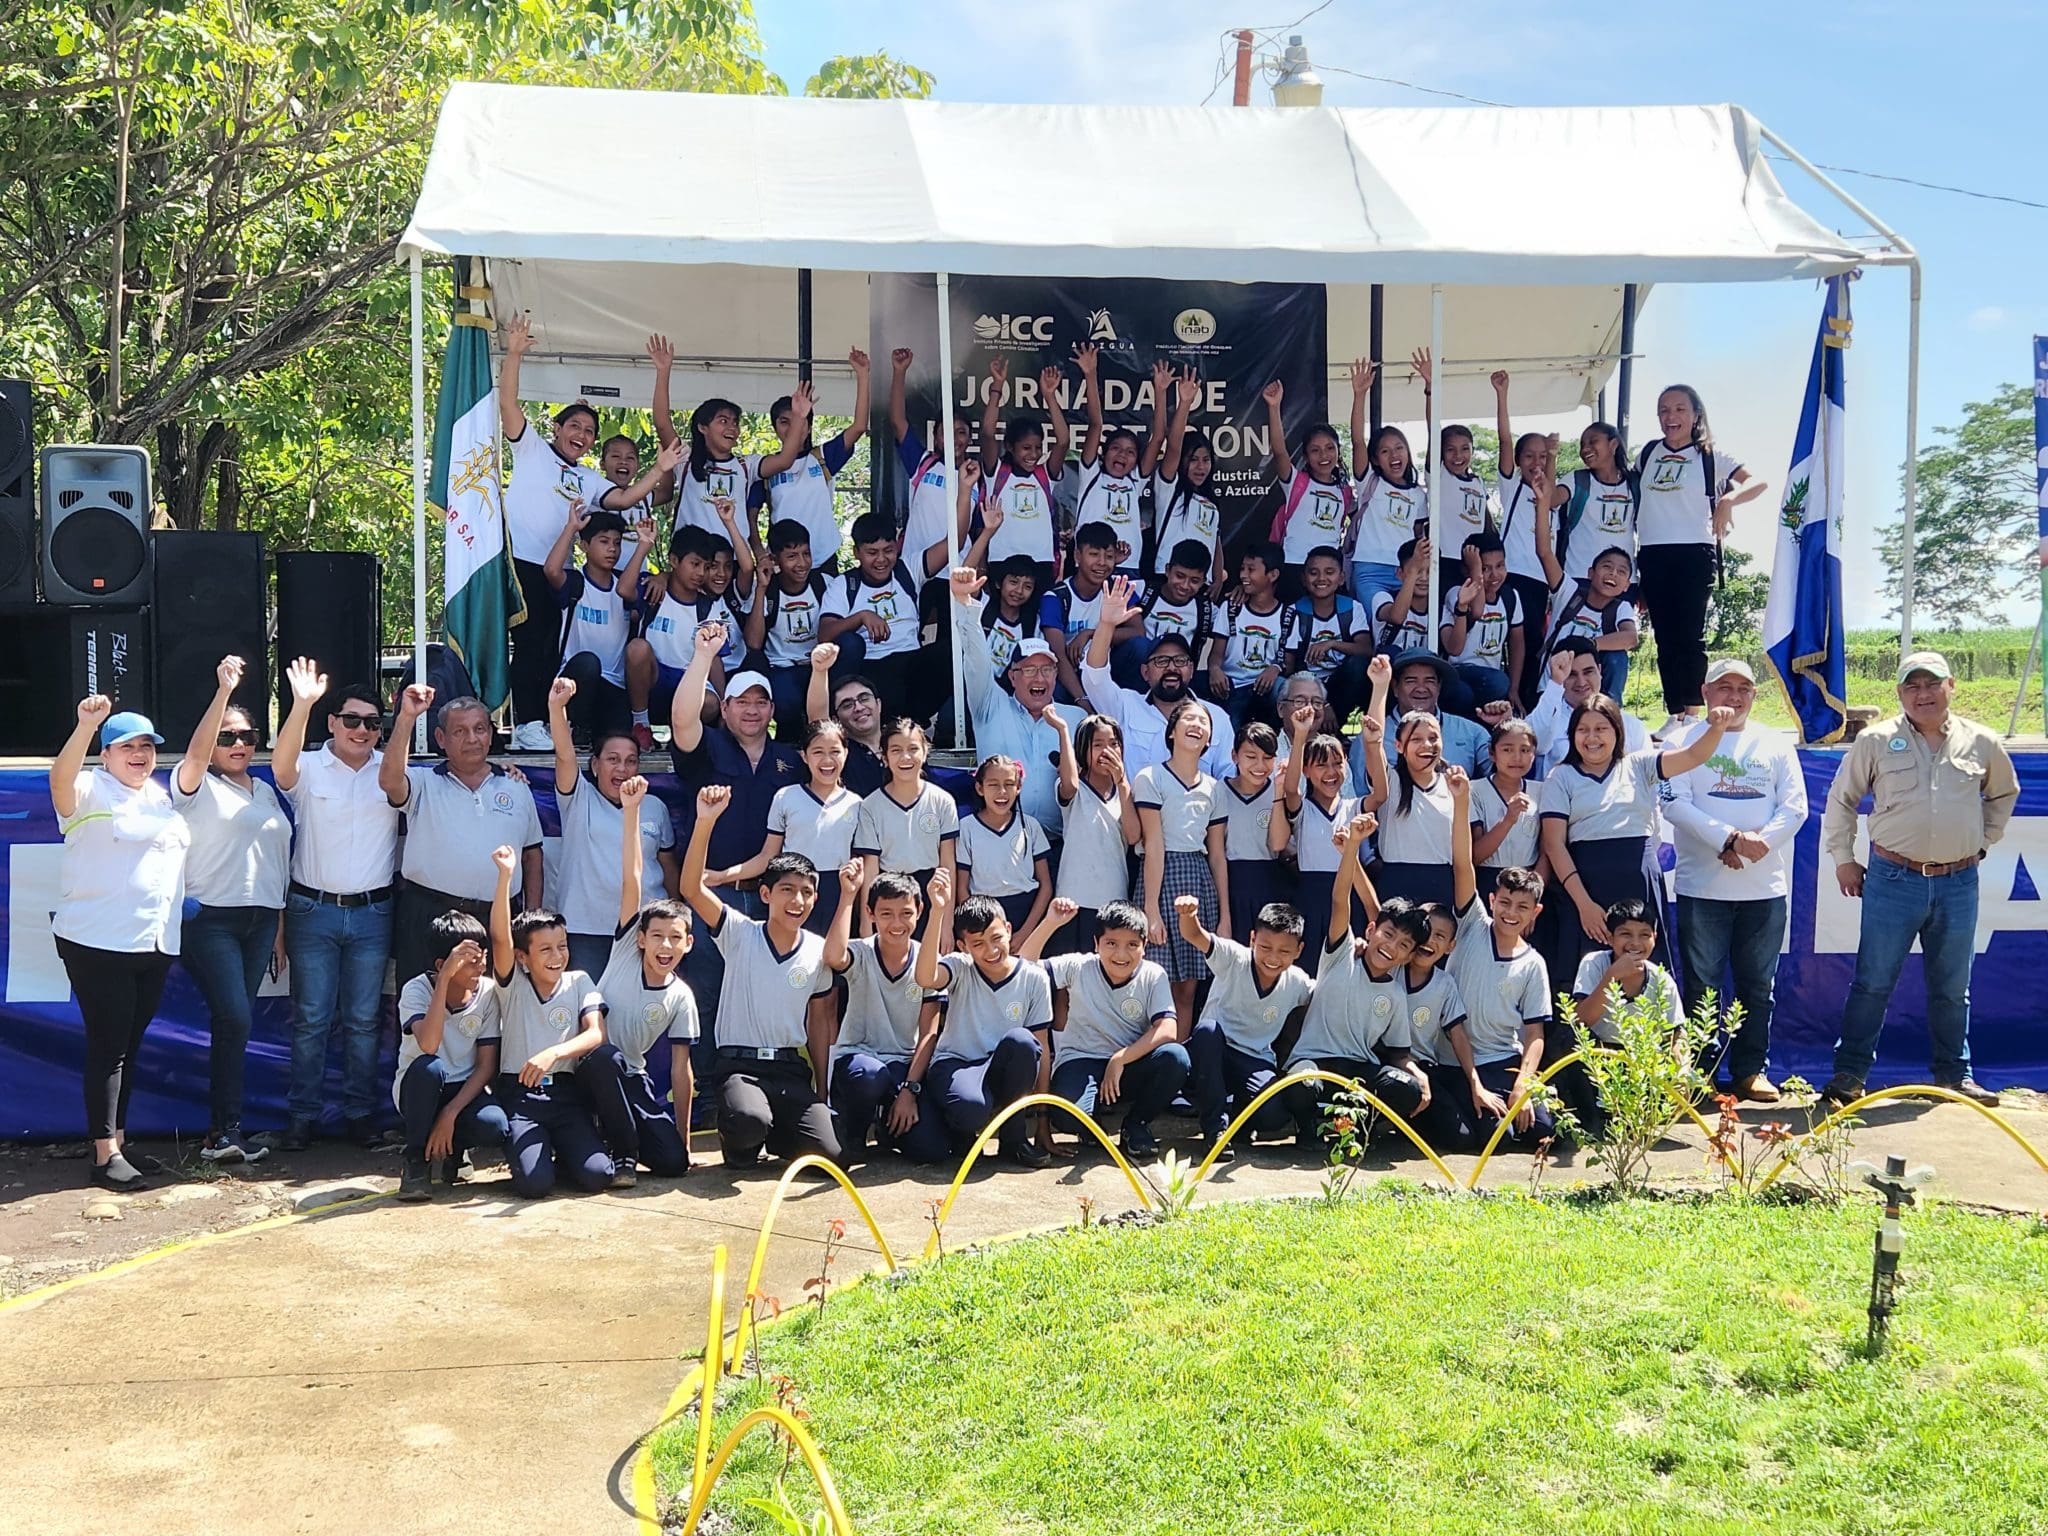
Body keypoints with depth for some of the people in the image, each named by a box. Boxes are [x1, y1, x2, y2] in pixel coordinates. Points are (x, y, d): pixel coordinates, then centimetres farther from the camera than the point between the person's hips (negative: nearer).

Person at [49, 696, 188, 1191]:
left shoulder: (163, 798, 16)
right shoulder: (91, 791, -6)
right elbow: (61, 779, -28)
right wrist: (86, 725, -42)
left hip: (154, 945, 7)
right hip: (98, 944, -7)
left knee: (130, 1045, 13)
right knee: (108, 1045, -7)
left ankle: (119, 1140, 21)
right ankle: (105, 1154, -4)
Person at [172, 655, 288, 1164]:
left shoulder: (265, 792, 18)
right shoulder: (197, 786, 0)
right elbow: (196, 751, -23)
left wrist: (279, 929, 18)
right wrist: (224, 691, -33)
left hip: (260, 920, 6)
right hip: (210, 920, -6)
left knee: (234, 1023, 7)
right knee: (234, 1018, -16)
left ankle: (222, 1131, 11)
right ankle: (225, 1131, -10)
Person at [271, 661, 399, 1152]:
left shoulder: (392, 775, 8)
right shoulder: (309, 770, -3)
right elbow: (281, 764, -23)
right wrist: (302, 704, -40)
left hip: (372, 913, 2)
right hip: (313, 910, -2)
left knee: (364, 1020, 7)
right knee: (310, 1019, 3)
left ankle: (361, 1112, 17)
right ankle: (302, 1115, 11)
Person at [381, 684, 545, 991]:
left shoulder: (516, 788, 15)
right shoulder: (424, 784, 7)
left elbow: (532, 854, 18)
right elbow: (389, 781, -16)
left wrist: (532, 917, 11)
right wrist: (406, 717, -22)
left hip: (499, 918, 2)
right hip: (431, 917, -2)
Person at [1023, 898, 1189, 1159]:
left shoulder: (1153, 976, -5)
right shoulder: (1078, 968, -4)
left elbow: (1166, 1030, -15)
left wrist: (1120, 1059, -22)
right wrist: (1050, 924, -18)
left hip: (1131, 1066, 2)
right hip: (1081, 1061, -2)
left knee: (1175, 1057, -30)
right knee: (1067, 1117, -35)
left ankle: (1136, 1124, -3)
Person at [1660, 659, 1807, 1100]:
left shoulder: (1776, 744, 11)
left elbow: (1795, 807, 4)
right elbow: (1675, 803, -9)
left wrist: (1761, 840, -14)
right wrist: (1729, 838, -18)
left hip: (1765, 887, 3)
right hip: (1703, 886, -2)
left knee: (1757, 985, 8)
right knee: (1701, 985, 2)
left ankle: (1750, 1070, 17)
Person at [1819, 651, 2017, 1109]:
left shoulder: (1981, 743, 4)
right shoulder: (1876, 741, -2)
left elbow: (2004, 794, 24)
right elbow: (1841, 800, 7)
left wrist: (1983, 841, 17)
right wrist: (1843, 858, 6)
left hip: (1958, 883, 2)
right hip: (1893, 879, -2)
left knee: (1952, 987, 13)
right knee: (1873, 982, 0)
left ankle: (1954, 1075, 25)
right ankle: (1849, 1073, 7)